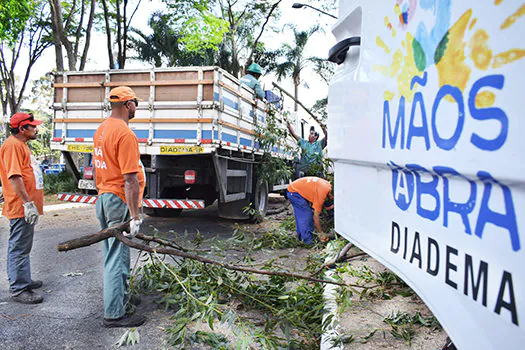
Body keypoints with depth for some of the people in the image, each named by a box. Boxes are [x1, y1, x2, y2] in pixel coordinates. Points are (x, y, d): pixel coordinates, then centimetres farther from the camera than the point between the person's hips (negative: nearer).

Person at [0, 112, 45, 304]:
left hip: (27, 206, 11)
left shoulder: (20, 144, 18)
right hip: (21, 208, -11)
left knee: (21, 247, 19)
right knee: (19, 248, -4)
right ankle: (18, 290, 4)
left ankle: (21, 280, 32)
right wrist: (27, 203, -25)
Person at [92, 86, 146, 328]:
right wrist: (135, 216, -22)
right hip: (119, 201, -10)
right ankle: (114, 314, 8)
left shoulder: (101, 130, 11)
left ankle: (119, 298, 36)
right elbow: (130, 180, -23)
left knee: (111, 254, 20)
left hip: (103, 198, 10)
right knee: (117, 258, -2)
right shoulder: (125, 134, -19)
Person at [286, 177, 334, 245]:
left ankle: (301, 237, 24)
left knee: (300, 216, 14)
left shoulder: (329, 186, -5)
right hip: (294, 191, -10)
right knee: (306, 215, -10)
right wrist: (321, 233, -17)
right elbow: (316, 216, -23)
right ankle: (308, 240, -6)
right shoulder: (321, 193, -28)